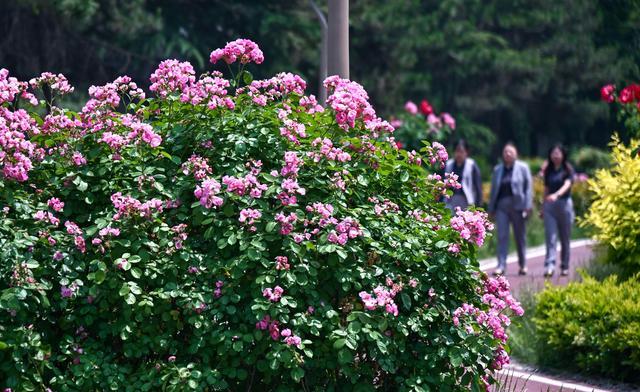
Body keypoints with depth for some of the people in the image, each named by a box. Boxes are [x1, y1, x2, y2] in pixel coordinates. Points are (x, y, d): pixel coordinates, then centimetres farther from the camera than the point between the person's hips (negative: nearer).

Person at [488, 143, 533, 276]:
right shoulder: (497, 170, 14)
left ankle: (523, 264, 18)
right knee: (502, 236, -8)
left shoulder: (523, 167, 4)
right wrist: (491, 209, 12)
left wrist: (527, 206, -8)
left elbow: (528, 187, 0)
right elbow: (494, 189, 17)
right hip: (501, 206, 2)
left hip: (517, 206, -2)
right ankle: (501, 265, -11)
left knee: (520, 236, 6)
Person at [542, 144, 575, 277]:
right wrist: (543, 208, 16)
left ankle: (564, 267, 16)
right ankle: (549, 266, -18)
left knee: (565, 238, 6)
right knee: (550, 237, -9)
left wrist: (556, 195, -36)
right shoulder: (548, 170, 11)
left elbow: (567, 185, -18)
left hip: (564, 203, -2)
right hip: (549, 206, 2)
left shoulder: (568, 170, -1)